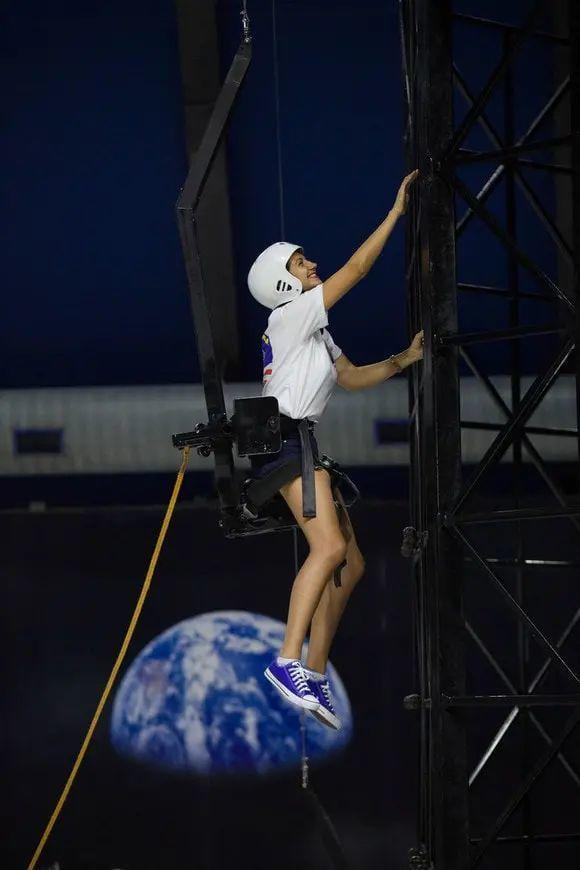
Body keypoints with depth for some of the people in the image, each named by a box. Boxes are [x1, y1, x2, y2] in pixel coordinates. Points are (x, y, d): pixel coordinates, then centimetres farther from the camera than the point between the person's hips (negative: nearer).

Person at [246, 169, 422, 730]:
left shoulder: (313, 329, 26)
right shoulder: (291, 314, -3)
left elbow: (353, 378, 30)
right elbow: (356, 268, -6)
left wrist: (405, 359, 18)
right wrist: (397, 212, -2)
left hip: (300, 445, 11)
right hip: (285, 436, -10)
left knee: (351, 564, 6)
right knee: (330, 546, -26)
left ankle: (315, 677, 5)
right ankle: (289, 661, -36)